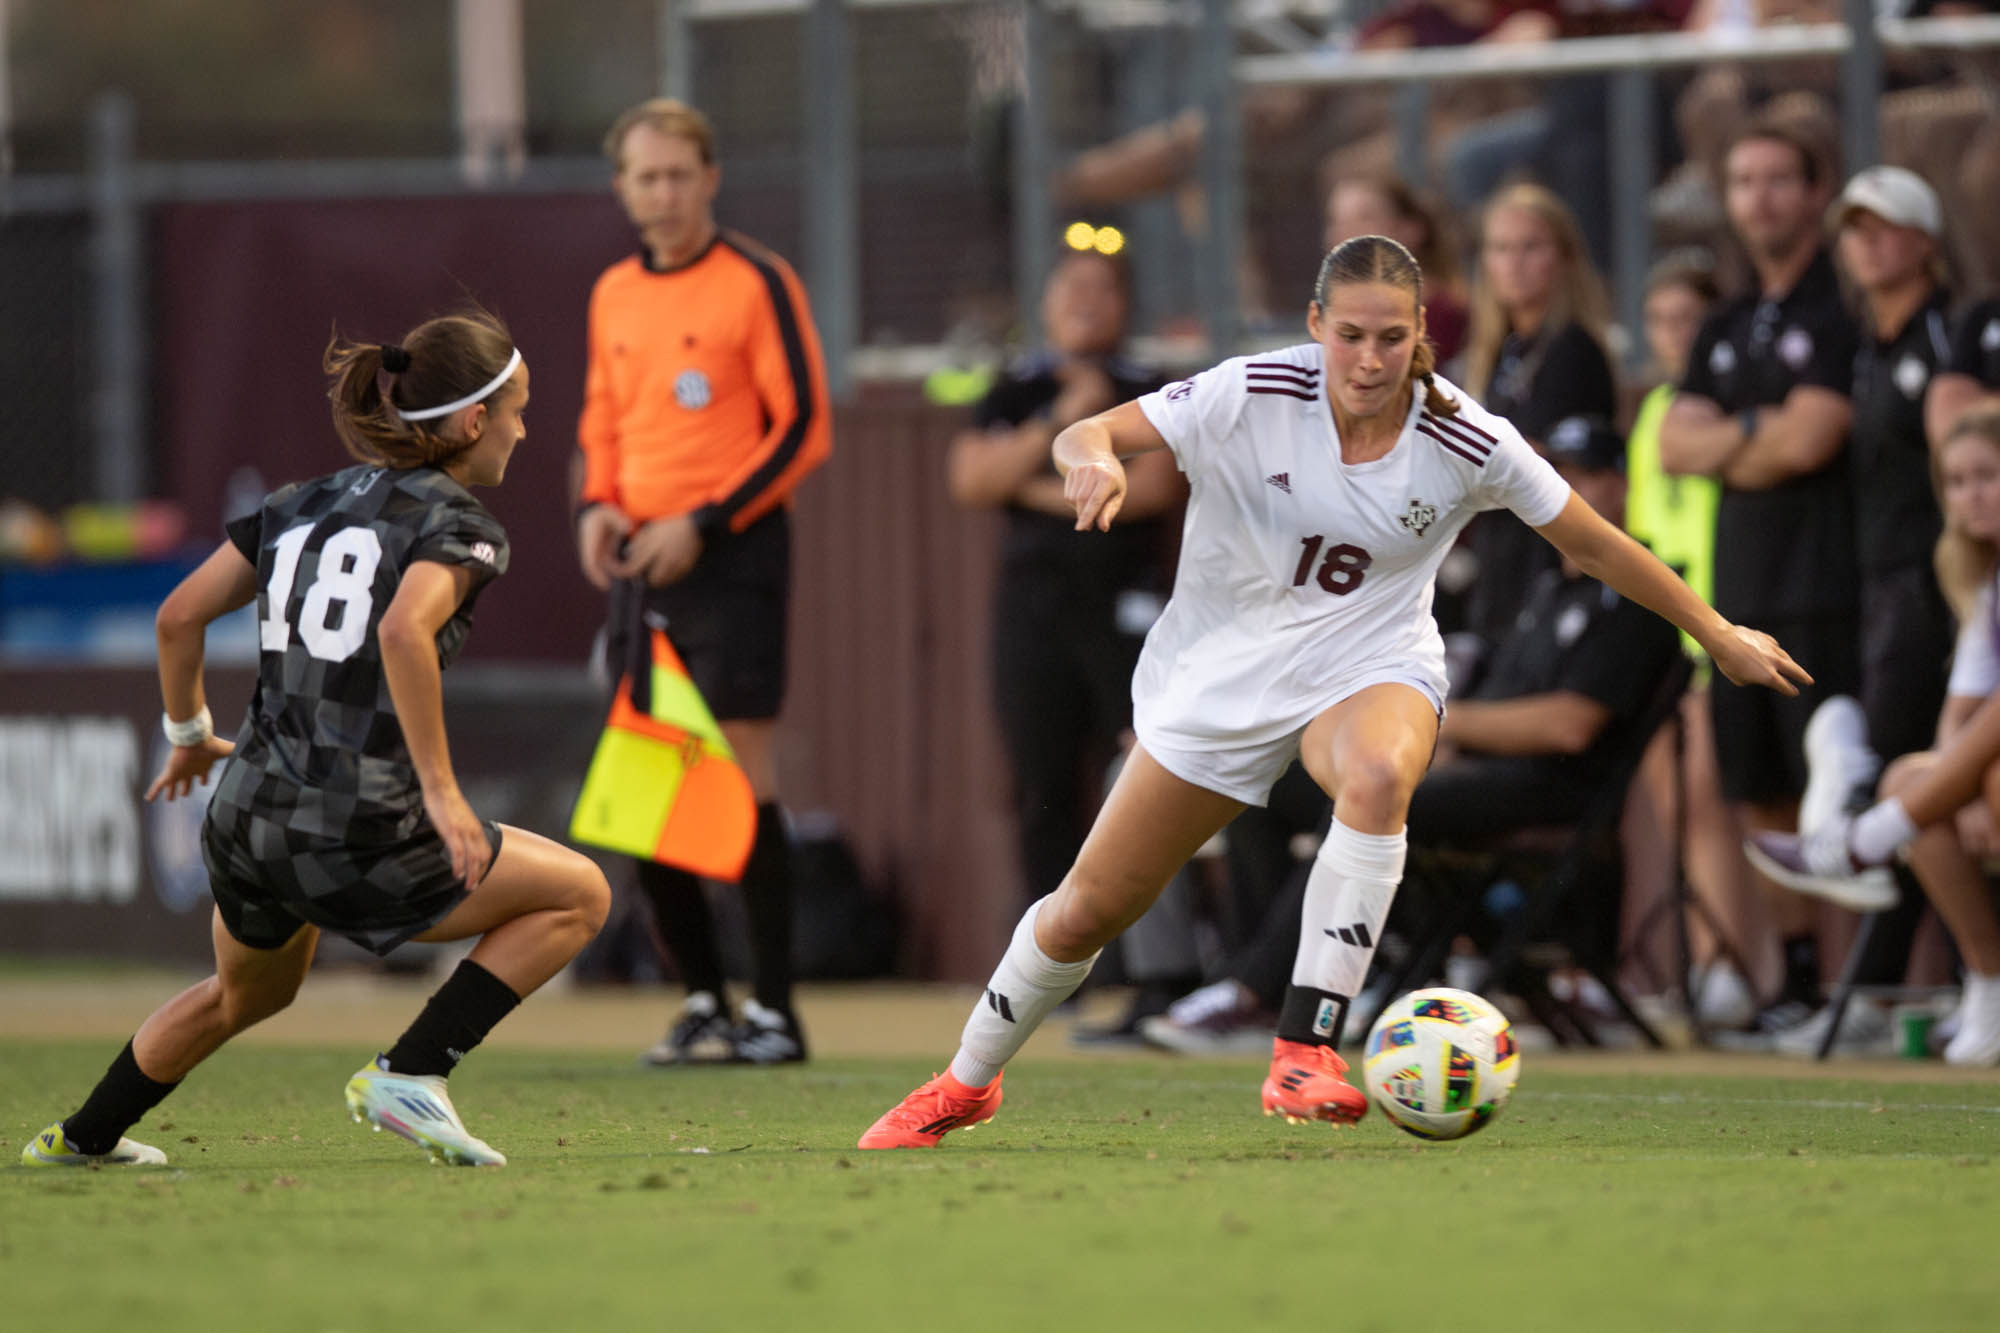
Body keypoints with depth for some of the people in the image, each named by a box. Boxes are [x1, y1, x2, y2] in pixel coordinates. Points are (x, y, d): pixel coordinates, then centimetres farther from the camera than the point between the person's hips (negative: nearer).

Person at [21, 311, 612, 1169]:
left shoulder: (308, 504, 13)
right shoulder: (457, 526, -6)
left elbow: (178, 617, 11)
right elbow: (404, 632, -27)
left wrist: (190, 735, 26)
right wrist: (440, 787, -23)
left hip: (247, 821, 7)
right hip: (360, 840, -7)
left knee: (249, 993, 37)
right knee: (579, 896, 10)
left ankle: (82, 1138, 47)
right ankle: (409, 1073, 0)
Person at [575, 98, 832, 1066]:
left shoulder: (758, 283, -5)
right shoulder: (613, 294, 14)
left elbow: (805, 428, -8)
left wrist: (704, 523, -14)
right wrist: (599, 505, 4)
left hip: (731, 554, -6)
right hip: (642, 560, 6)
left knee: (739, 777, -9)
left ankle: (774, 1012, -5)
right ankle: (702, 1002, 14)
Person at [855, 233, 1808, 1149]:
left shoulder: (1466, 444, -15)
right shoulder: (1252, 398, -18)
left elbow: (1596, 545, -2)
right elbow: (1082, 437, -20)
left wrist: (1719, 636, 5)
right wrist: (1095, 457, -45)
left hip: (1370, 668, -1)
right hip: (1222, 675, 1)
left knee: (1378, 776, -39)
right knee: (1086, 911, 5)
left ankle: (1304, 1053, -37)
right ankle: (966, 1083, 33)